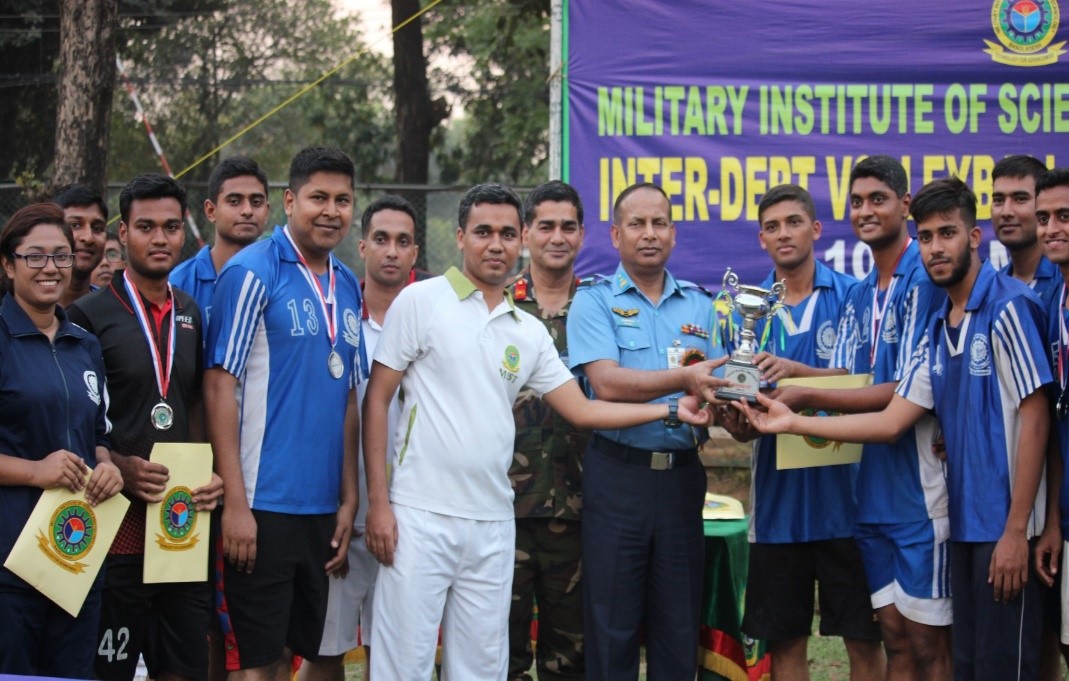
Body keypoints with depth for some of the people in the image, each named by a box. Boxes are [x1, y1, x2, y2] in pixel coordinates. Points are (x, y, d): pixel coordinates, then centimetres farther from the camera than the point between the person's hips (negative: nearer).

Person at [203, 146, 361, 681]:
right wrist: (235, 501, -16)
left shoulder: (347, 287, 13)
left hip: (322, 509, 7)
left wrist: (348, 500, 11)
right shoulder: (253, 272, -7)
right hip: (262, 507, -7)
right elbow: (220, 385, -11)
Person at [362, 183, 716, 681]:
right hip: (420, 515, -5)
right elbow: (376, 400, -3)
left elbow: (581, 410, 12)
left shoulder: (529, 331, 12)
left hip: (493, 524, 5)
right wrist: (377, 503, -9)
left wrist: (674, 412, 4)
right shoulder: (421, 301, -1)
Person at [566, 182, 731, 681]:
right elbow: (607, 383, -15)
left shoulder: (699, 305, 12)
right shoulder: (594, 301, 0)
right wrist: (684, 379, -27)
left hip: (683, 475, 4)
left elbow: (716, 385, 9)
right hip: (619, 475, -3)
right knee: (612, 626, 2)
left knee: (679, 627, 8)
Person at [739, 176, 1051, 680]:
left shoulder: (1007, 307, -10)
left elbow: (1034, 419, -14)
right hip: (965, 523, 8)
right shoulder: (937, 332, 14)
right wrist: (794, 423, 8)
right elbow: (891, 422, 12)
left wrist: (1016, 530, -17)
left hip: (1005, 526, -8)